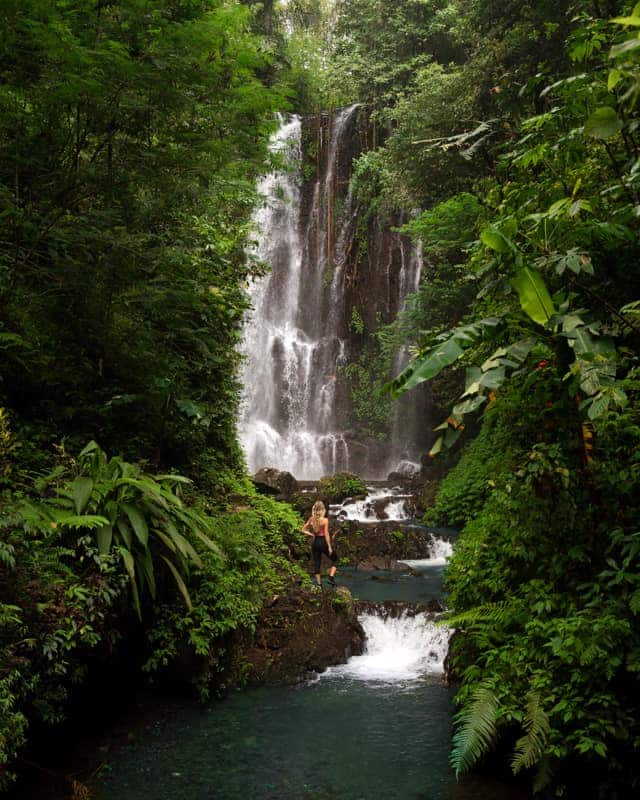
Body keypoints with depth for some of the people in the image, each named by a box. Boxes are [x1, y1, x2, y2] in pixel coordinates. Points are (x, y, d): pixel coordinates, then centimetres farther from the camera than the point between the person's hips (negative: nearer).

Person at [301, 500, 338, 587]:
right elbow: (326, 534, -15)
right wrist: (330, 547, -10)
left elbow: (304, 530, 5)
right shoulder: (325, 520, -15)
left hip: (315, 542, 4)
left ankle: (319, 584, 15)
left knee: (316, 564, 12)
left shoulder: (311, 519, -2)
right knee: (335, 559, 16)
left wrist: (312, 535, 8)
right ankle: (331, 577, 2)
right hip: (323, 542, -4)